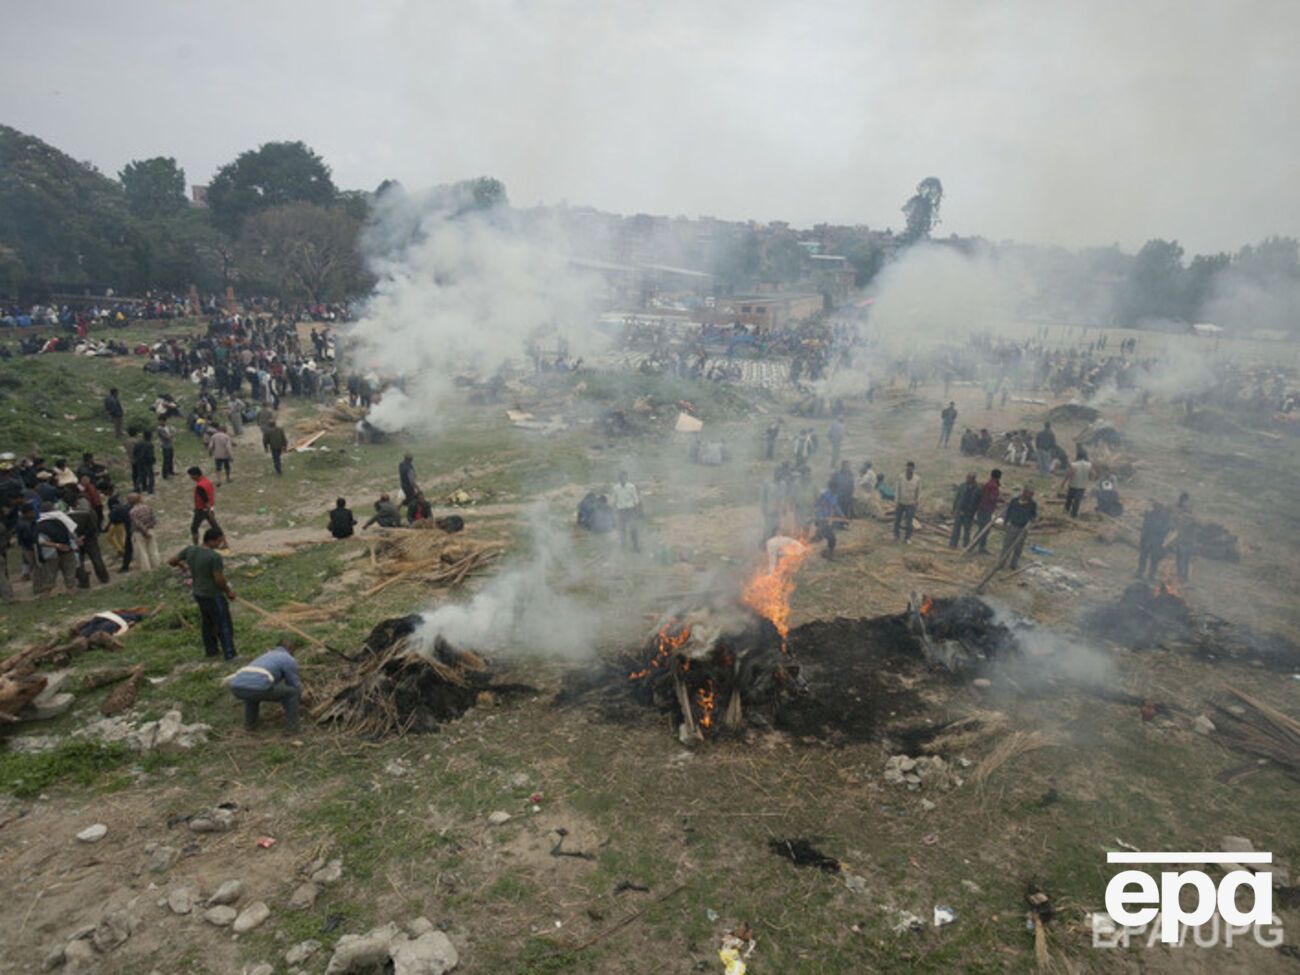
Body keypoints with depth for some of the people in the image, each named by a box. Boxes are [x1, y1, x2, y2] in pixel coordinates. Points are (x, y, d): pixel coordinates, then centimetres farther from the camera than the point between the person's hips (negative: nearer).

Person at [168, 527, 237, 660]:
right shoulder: (214, 556, -26)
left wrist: (181, 564, 26)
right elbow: (219, 579, -23)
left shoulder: (190, 550, -6)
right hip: (213, 596, -7)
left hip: (198, 593, 8)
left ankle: (211, 650, 36)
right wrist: (228, 592, -6)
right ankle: (229, 655, 6)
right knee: (224, 625, 3)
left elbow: (171, 561, 4)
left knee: (207, 623, 24)